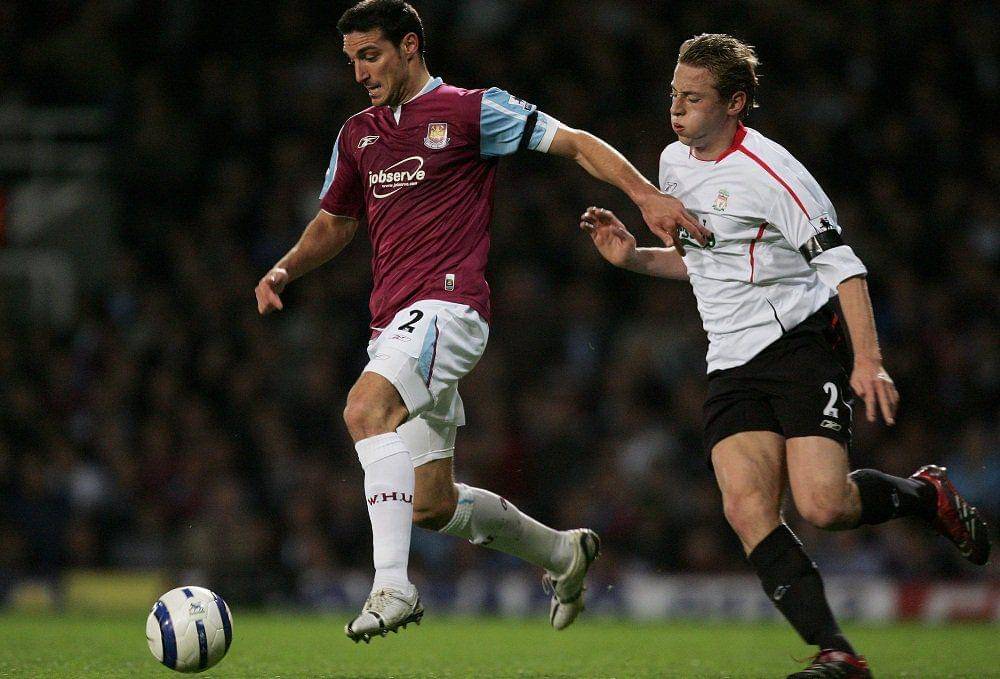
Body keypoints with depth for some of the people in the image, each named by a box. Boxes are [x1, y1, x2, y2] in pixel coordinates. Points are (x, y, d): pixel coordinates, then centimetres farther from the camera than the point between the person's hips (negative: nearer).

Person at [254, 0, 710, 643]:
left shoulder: (471, 110, 0)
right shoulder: (358, 134, 18)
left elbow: (575, 144, -2)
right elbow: (334, 223, 29)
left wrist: (647, 194, -15)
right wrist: (284, 271, 10)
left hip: (448, 306, -7)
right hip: (394, 319, 8)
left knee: (366, 405, -33)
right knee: (432, 506, 8)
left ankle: (392, 584, -38)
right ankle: (563, 552, 31)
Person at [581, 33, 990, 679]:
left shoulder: (768, 171, -13)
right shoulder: (675, 163, 12)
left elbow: (842, 264, -15)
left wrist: (868, 362, -23)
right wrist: (634, 257, 11)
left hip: (803, 341, -7)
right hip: (733, 366, 7)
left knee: (823, 505, -20)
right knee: (747, 509, -16)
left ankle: (925, 494, 13)